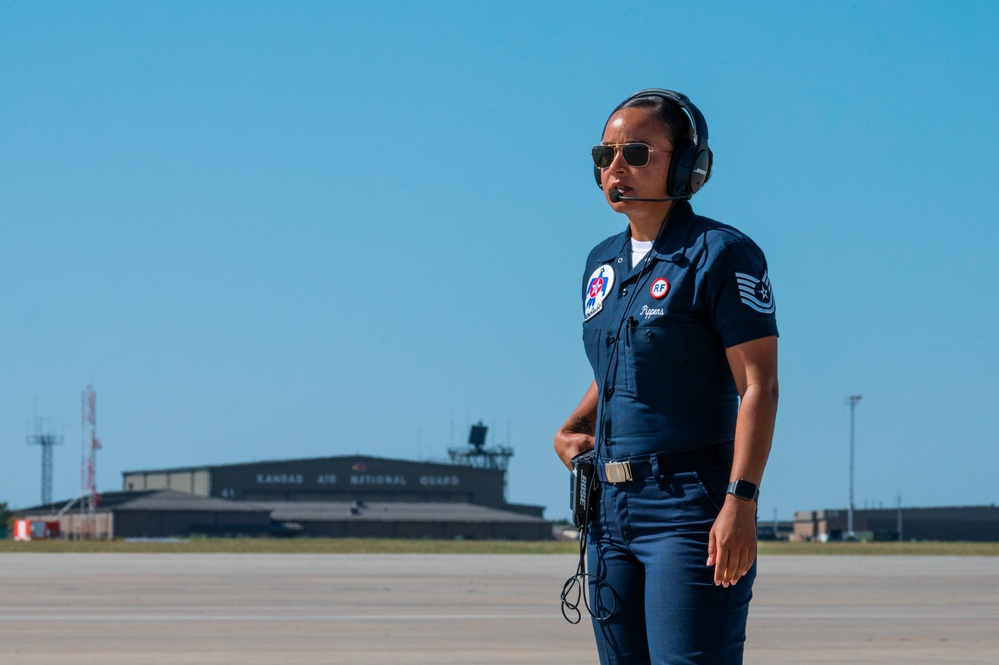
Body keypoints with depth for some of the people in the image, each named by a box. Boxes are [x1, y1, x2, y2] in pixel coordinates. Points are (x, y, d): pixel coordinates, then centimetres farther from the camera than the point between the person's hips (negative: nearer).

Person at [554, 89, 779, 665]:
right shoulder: (604, 263, 15)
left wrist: (741, 502, -22)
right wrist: (571, 429, 12)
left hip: (690, 508, -8)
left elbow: (759, 386, -14)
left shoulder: (720, 255, -9)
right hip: (613, 508, 8)